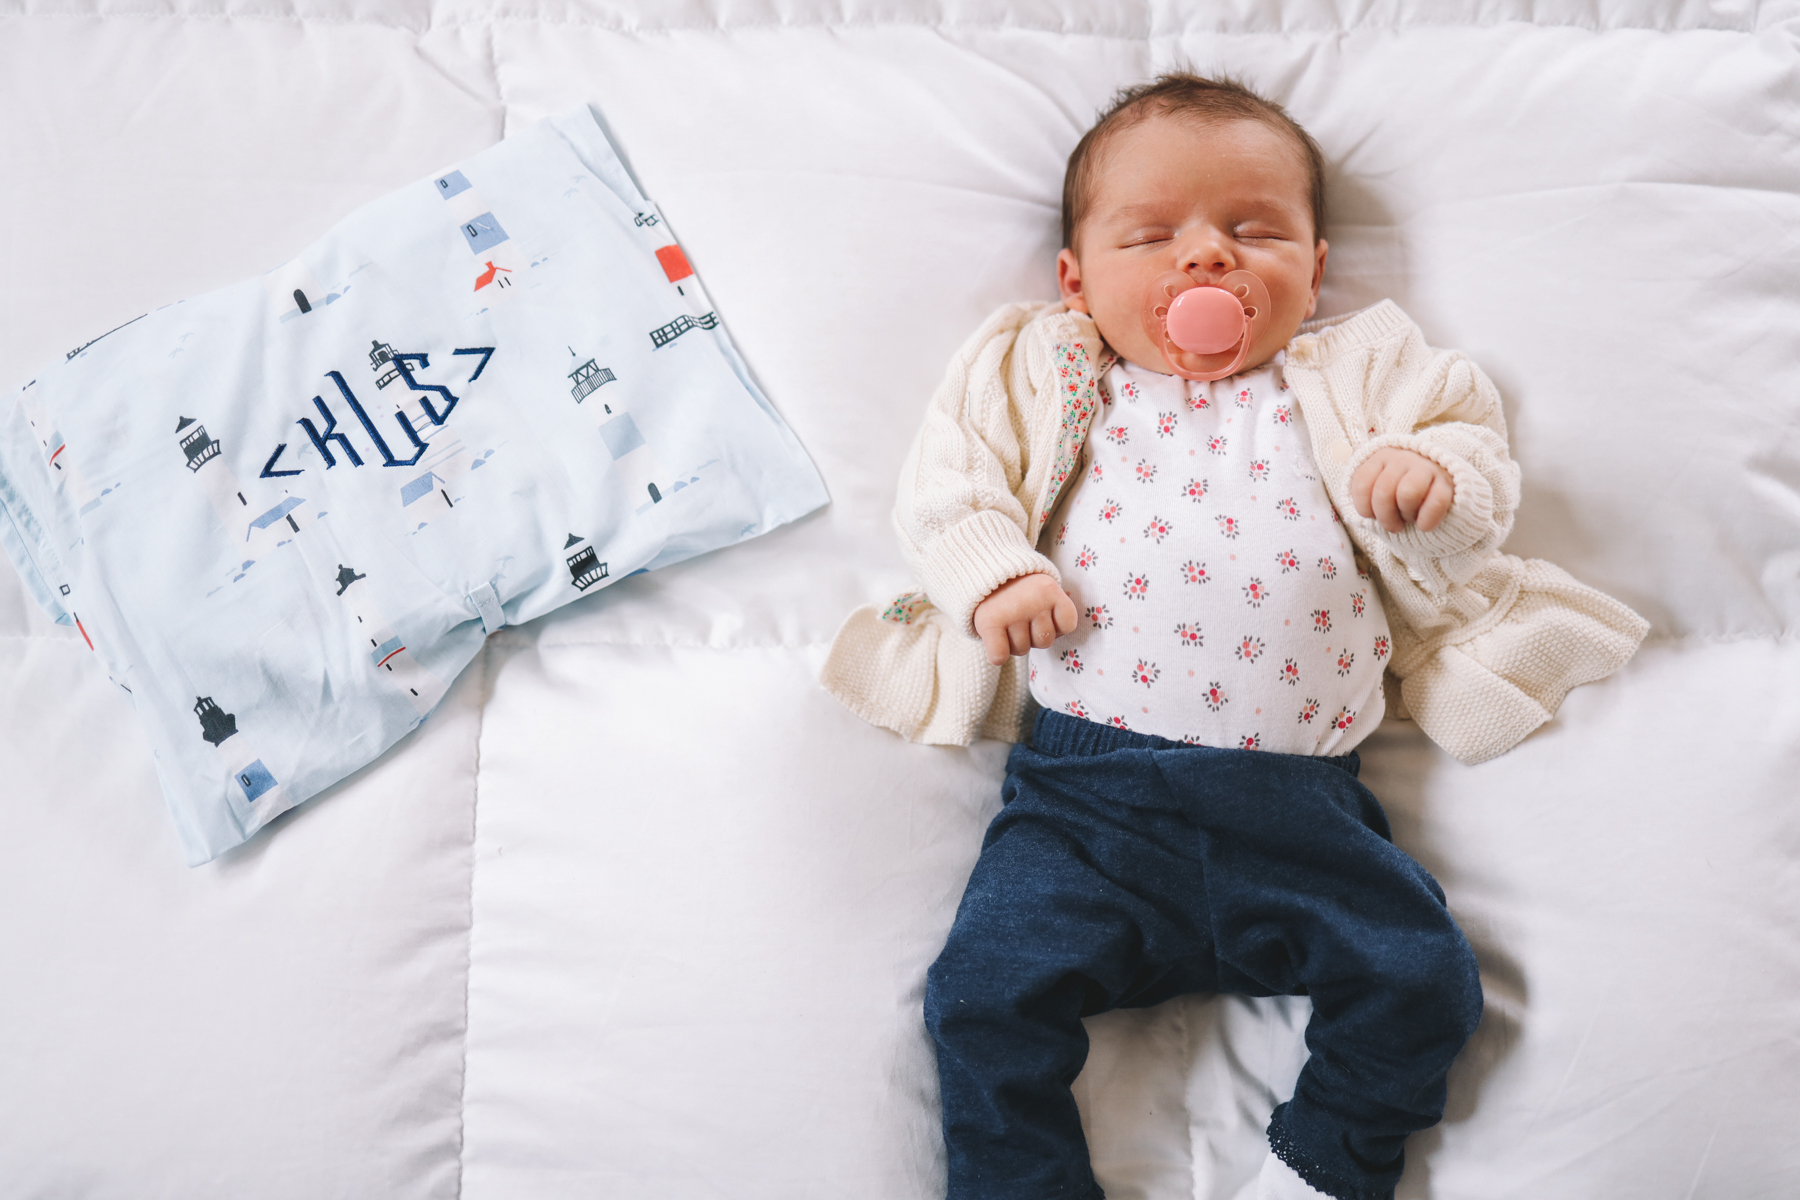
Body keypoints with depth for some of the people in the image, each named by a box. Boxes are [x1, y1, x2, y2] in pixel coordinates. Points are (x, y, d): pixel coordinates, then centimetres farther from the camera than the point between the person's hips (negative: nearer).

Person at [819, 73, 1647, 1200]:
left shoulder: (1350, 381, 15)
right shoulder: (1046, 381, 14)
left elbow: (1477, 452, 15)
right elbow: (947, 487, 12)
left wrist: (1438, 475, -8)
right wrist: (994, 571, -7)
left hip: (1303, 807, 1)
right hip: (1088, 791, -1)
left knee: (1425, 979, -7)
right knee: (986, 991, -15)